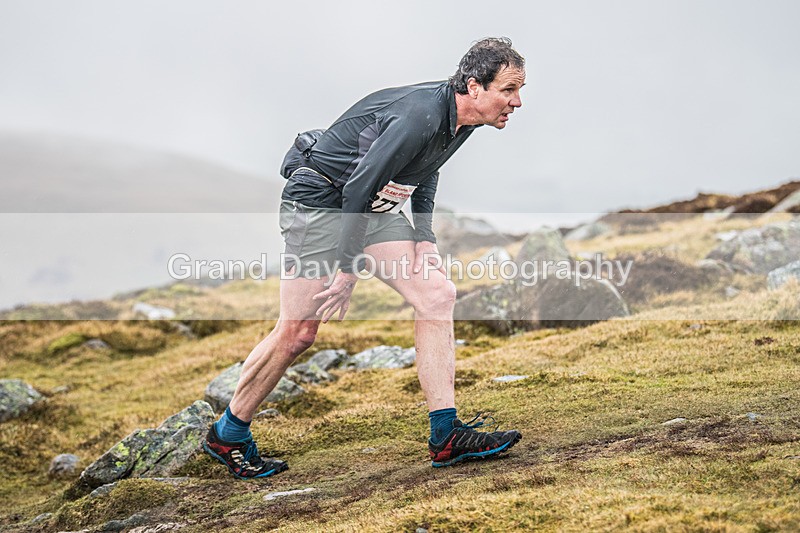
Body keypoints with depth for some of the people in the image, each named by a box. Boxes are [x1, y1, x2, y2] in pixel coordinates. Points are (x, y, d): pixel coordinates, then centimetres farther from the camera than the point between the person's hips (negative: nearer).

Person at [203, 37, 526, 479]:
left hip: (373, 208, 9)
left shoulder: (461, 119, 0)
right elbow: (358, 188, -27)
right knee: (297, 333, -5)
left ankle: (446, 437, -5)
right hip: (319, 200, -9)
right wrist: (348, 271, -22)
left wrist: (424, 238, 5)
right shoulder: (419, 117, -29)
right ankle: (227, 434, 15)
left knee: (437, 294, -6)